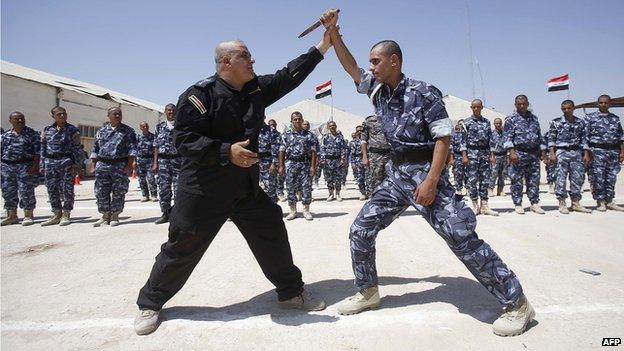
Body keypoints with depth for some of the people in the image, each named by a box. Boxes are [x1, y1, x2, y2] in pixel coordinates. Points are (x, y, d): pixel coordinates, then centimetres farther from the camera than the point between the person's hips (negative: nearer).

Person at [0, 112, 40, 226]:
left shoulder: (32, 134, 0)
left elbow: (37, 151, -5)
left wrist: (35, 166, -13)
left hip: (25, 166, -5)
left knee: (26, 191, -4)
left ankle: (28, 215, 5)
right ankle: (12, 216, 18)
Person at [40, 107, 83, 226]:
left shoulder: (72, 130, 2)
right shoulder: (47, 130, 12)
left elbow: (77, 148, -2)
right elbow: (43, 148, 14)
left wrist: (77, 165, -9)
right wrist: (43, 165, 9)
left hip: (66, 162, -4)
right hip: (50, 162, 4)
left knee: (67, 189, -3)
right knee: (52, 189, 7)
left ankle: (66, 215, 7)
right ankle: (56, 215, 17)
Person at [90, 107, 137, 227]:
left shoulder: (128, 131, 5)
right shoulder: (101, 131, 15)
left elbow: (132, 149, -3)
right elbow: (95, 149, 17)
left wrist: (129, 165, -12)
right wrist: (93, 165, 8)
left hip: (120, 165, -3)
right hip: (102, 165, 3)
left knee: (118, 192, 0)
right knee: (101, 192, 2)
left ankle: (114, 216, 12)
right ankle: (105, 216, 14)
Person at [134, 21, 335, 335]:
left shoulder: (256, 89, 7)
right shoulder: (200, 94, -13)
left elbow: (289, 76, 9)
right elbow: (184, 139, -18)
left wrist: (323, 45, 6)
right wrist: (227, 151, -29)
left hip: (247, 188, 6)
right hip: (203, 191, -6)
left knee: (272, 235, 8)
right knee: (182, 249, 5)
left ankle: (291, 292, 27)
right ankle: (150, 303, 29)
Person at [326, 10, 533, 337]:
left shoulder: (423, 92, -9)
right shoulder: (378, 89, 10)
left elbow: (444, 136, -12)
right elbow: (351, 67, 16)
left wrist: (432, 181, -21)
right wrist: (332, 31, 8)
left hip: (425, 171, -7)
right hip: (396, 174, 7)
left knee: (462, 236, -13)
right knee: (361, 228, 2)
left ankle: (516, 303, 3)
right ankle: (367, 291, 20)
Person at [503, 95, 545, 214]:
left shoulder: (533, 118, 15)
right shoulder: (511, 119, -2)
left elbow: (539, 136, 20)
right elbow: (507, 137, -9)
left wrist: (542, 152, 15)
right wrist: (512, 152, -19)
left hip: (534, 153, 5)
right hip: (518, 153, -5)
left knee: (534, 180, 7)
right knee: (516, 180, -1)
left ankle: (535, 203, 15)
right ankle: (518, 204, 8)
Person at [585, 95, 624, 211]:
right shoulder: (590, 117, 1)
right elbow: (585, 137, -2)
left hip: (614, 150, 4)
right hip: (598, 150, -4)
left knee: (611, 178, 7)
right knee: (598, 178, -4)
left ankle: (609, 201, 16)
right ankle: (600, 202, 4)